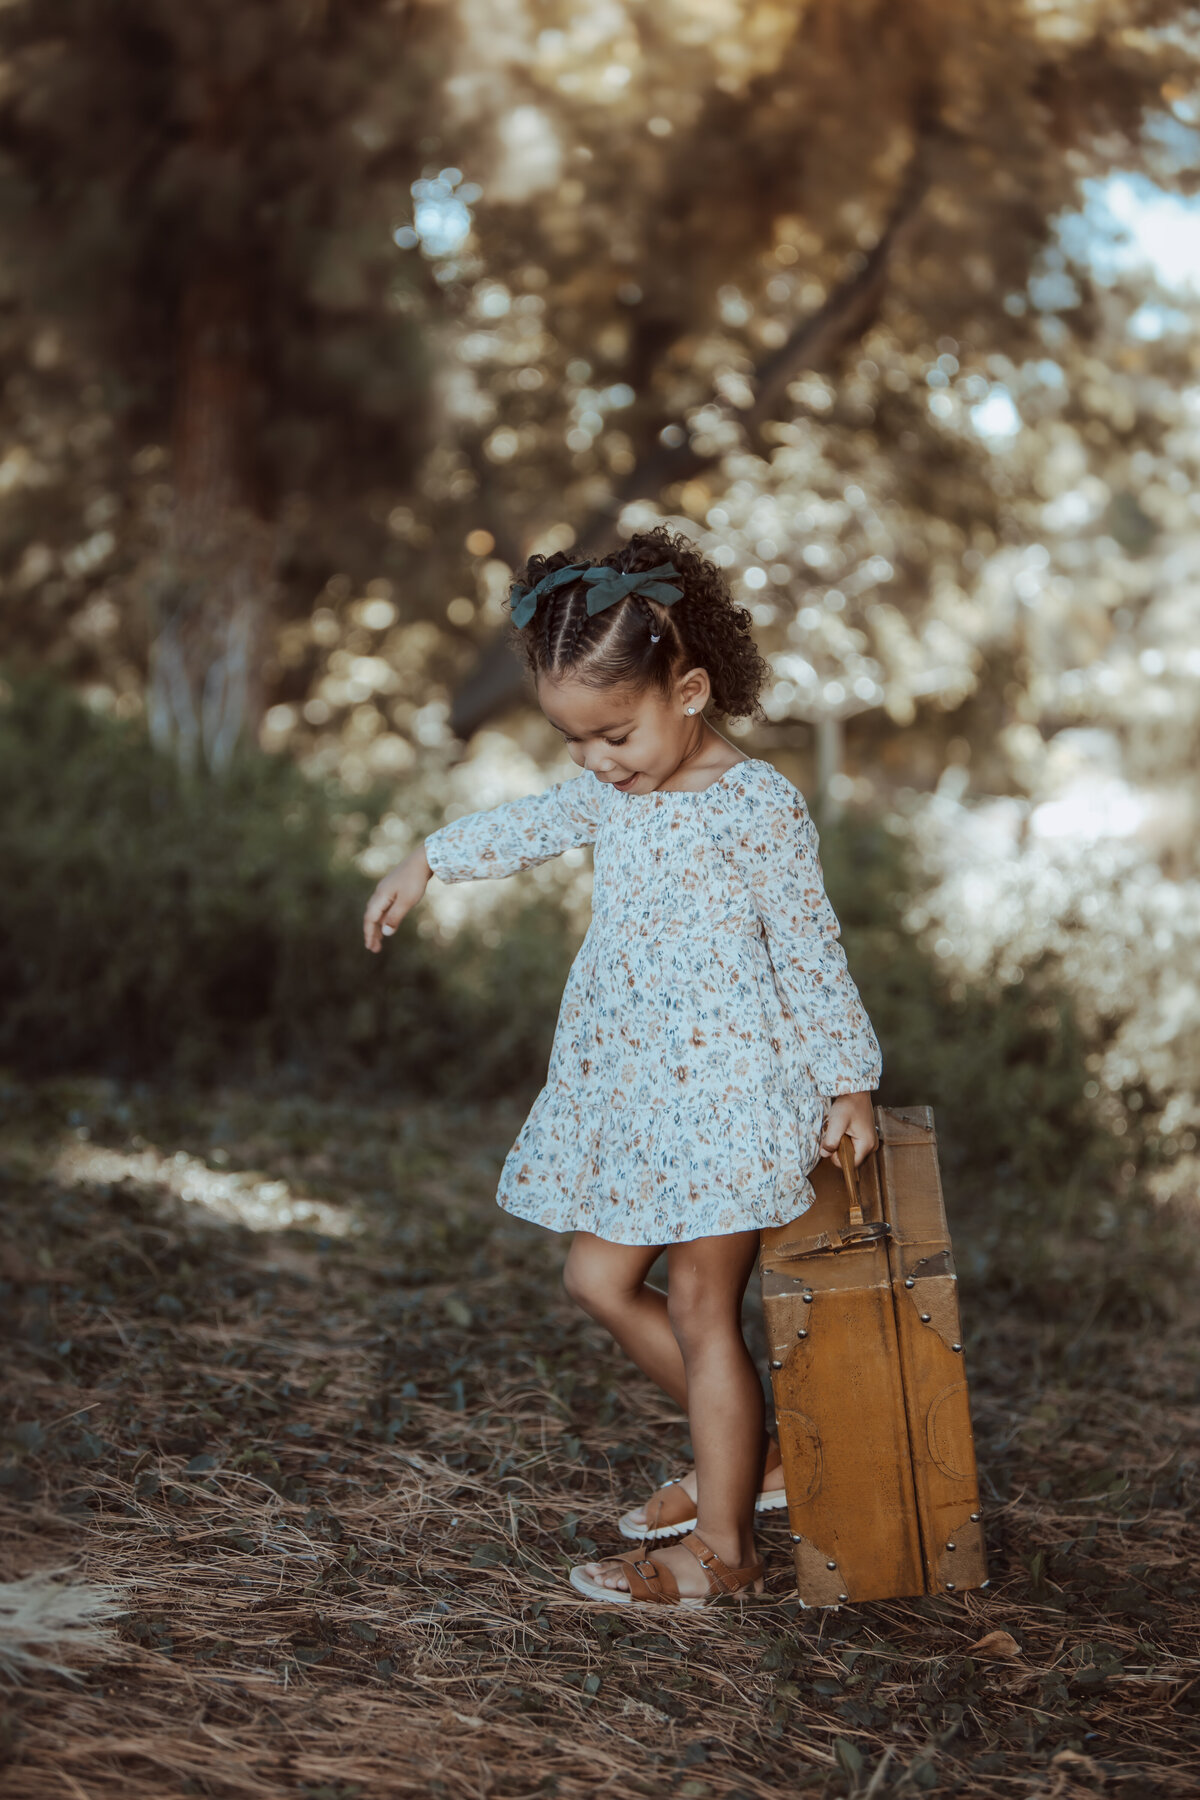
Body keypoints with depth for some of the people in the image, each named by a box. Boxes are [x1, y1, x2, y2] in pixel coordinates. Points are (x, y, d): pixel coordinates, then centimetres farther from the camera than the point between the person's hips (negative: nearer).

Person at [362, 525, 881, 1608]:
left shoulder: (759, 806, -13)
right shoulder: (610, 792, 7)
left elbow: (811, 951, -8)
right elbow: (533, 826, 27)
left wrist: (848, 1079, -5)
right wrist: (428, 861, 33)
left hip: (727, 1087, -8)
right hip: (629, 1088, 8)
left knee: (700, 1309, -3)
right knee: (599, 1279, 12)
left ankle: (722, 1549, 9)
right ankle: (756, 1452, 27)